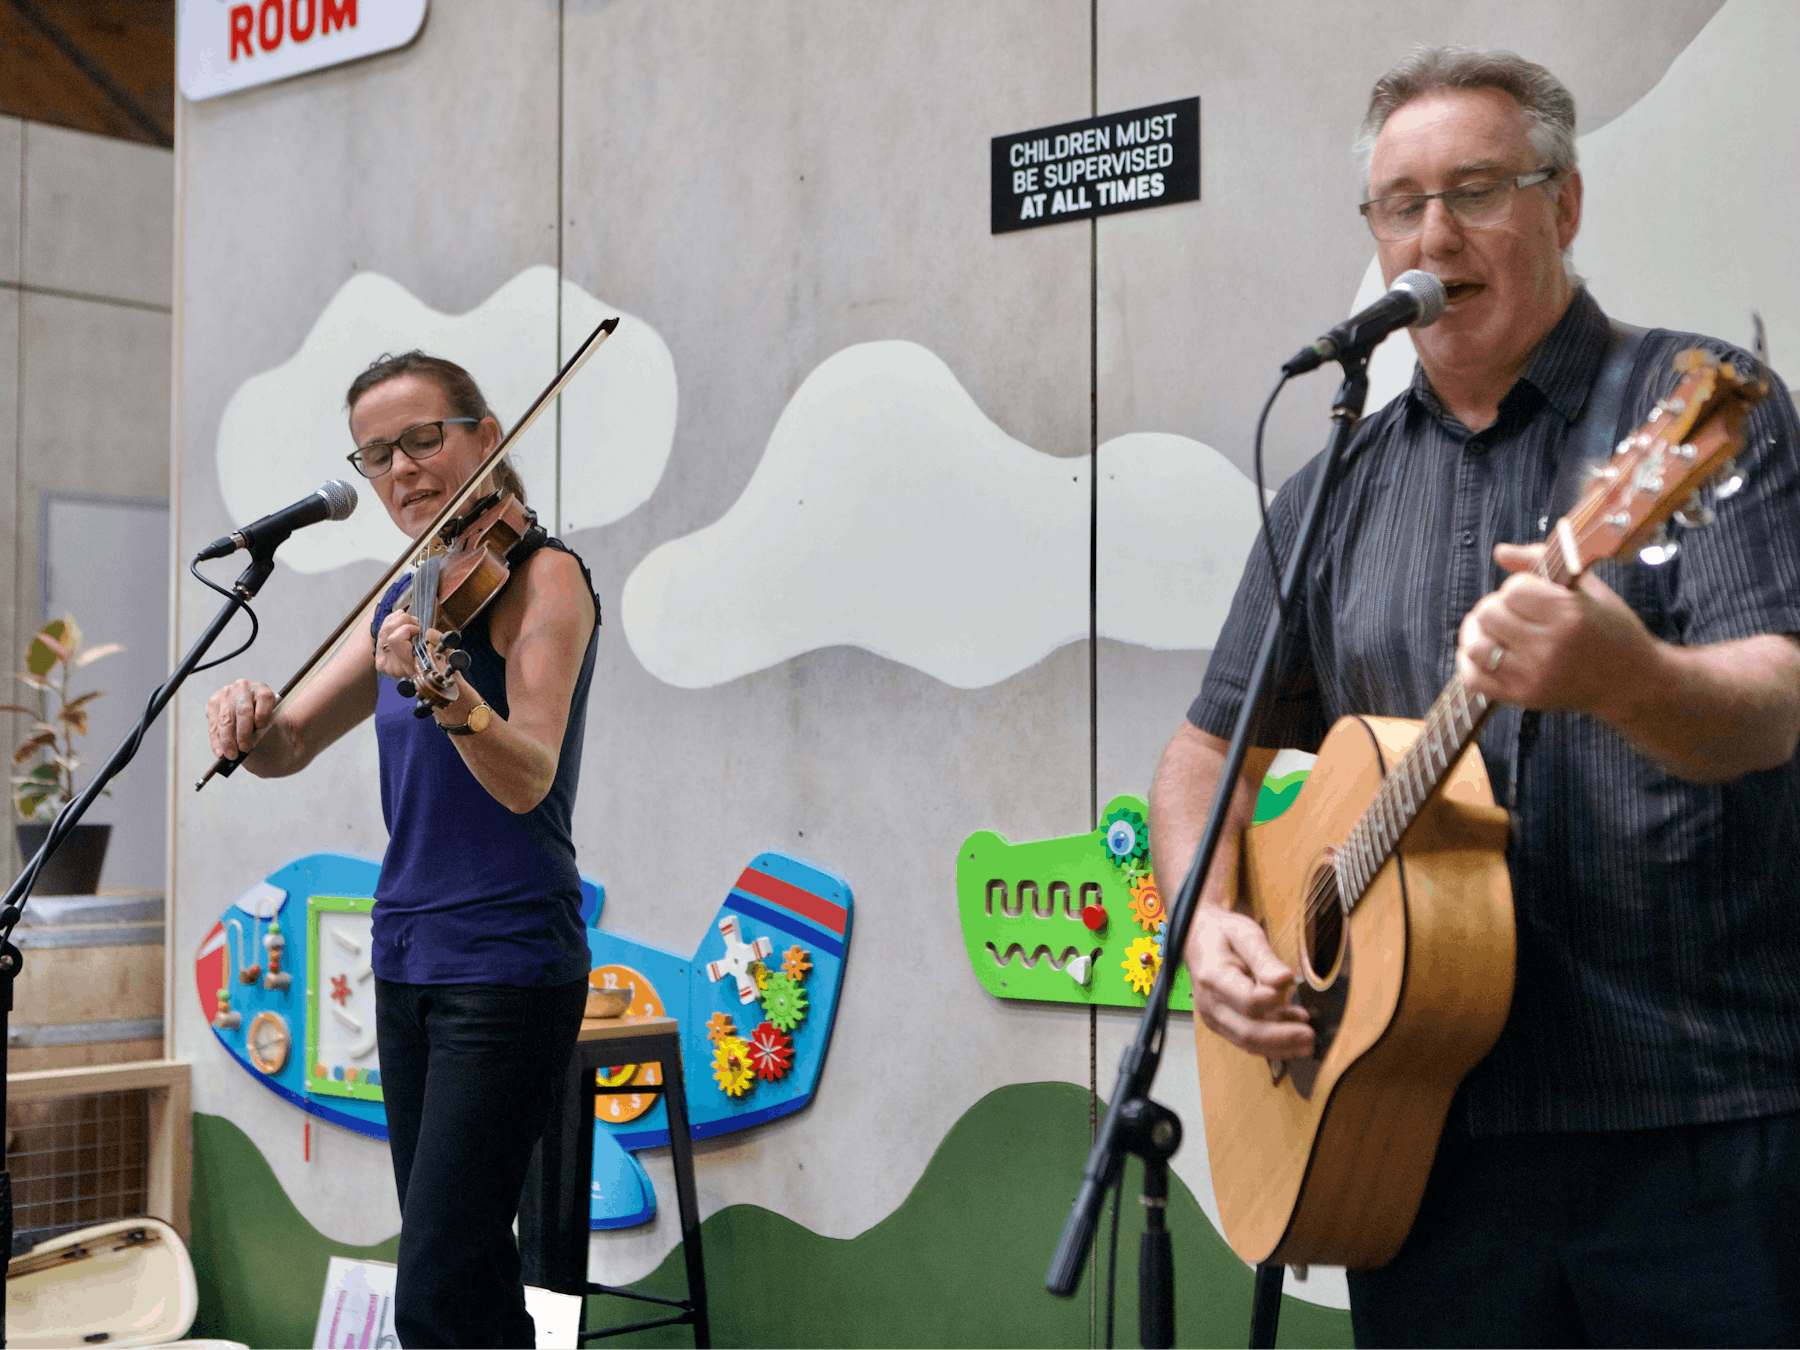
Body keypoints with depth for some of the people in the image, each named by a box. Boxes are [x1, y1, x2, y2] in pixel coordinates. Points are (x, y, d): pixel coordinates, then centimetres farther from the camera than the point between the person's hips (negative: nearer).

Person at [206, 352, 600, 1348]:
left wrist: (450, 696, -42)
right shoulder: (409, 598, 13)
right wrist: (251, 717, -12)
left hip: (506, 965, -8)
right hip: (407, 961, 8)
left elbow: (527, 778, -22)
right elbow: (289, 748, 11)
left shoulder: (540, 575, -9)